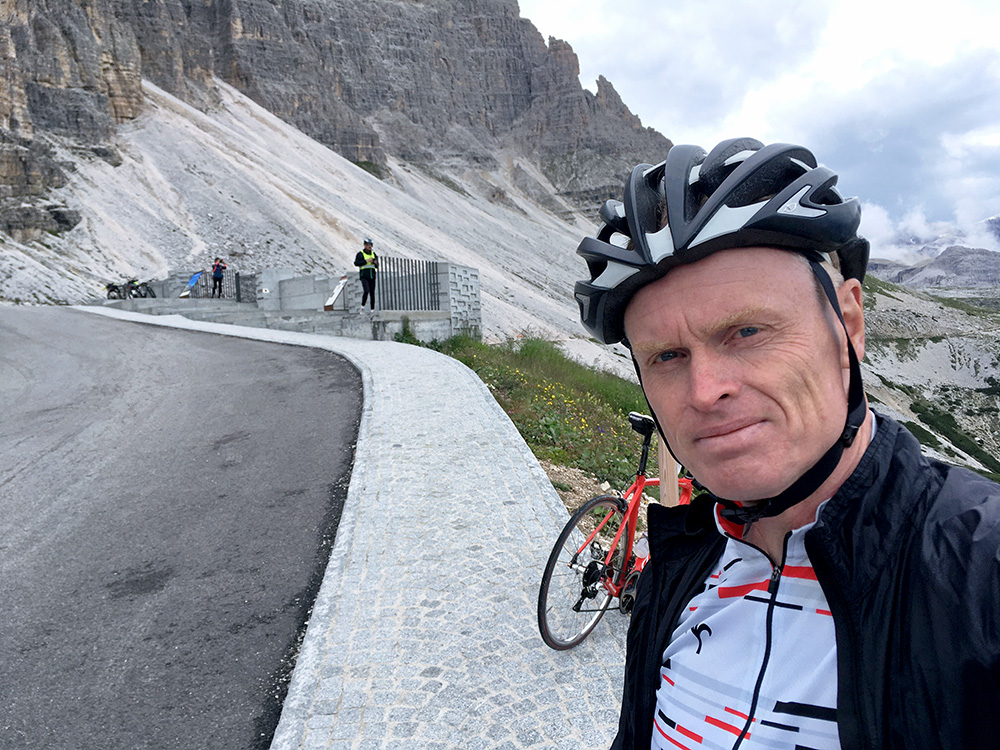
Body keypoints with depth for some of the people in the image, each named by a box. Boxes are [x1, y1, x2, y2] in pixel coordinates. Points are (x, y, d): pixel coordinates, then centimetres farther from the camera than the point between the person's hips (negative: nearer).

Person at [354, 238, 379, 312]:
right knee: (366, 291, -19)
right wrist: (366, 261, -17)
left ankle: (372, 310, 6)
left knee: (372, 293, 3)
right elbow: (356, 263, -14)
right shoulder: (360, 253, -2)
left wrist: (375, 263, -4)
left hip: (372, 276, 5)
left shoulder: (373, 253, 14)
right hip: (364, 276, -5)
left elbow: (377, 266, 18)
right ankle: (362, 306, 1)